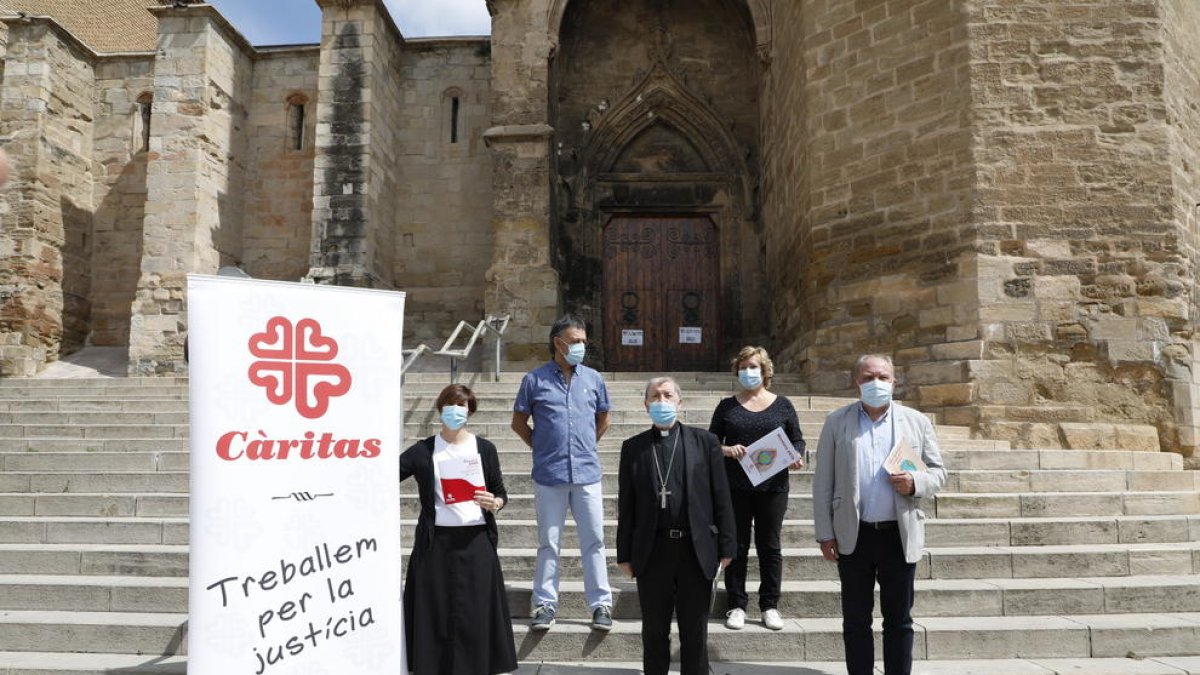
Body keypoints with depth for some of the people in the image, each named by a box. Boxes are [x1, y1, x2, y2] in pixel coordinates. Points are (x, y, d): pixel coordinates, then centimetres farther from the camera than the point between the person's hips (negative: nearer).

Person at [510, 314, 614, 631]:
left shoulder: (593, 379, 7)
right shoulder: (535, 379, 0)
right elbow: (519, 422, 9)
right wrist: (541, 447, 4)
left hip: (587, 472, 2)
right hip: (549, 474, -1)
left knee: (593, 541, 5)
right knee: (548, 543, 8)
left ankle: (601, 604, 15)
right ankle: (545, 605, 18)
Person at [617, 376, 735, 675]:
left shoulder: (705, 442, 2)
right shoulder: (633, 447, 5)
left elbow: (721, 498, 1)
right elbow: (626, 505, 5)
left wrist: (725, 547, -2)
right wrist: (624, 554, 3)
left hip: (697, 551, -1)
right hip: (652, 552, 1)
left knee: (695, 634, 11)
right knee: (654, 632, 13)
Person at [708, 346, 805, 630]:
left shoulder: (782, 405, 6)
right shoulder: (727, 406, 6)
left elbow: (798, 439, 9)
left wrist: (797, 456, -12)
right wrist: (727, 450, -14)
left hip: (773, 487, 0)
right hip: (736, 487, 0)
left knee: (770, 546, 8)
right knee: (736, 546, 6)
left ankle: (770, 605, 20)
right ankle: (736, 605, 16)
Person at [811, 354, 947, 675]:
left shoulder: (917, 422, 4)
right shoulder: (836, 421, 1)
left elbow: (938, 472, 8)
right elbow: (823, 482, 1)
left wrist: (915, 482, -15)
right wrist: (825, 533, -2)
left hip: (900, 535, 1)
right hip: (853, 536, 0)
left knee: (899, 620, 10)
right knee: (856, 621, 9)